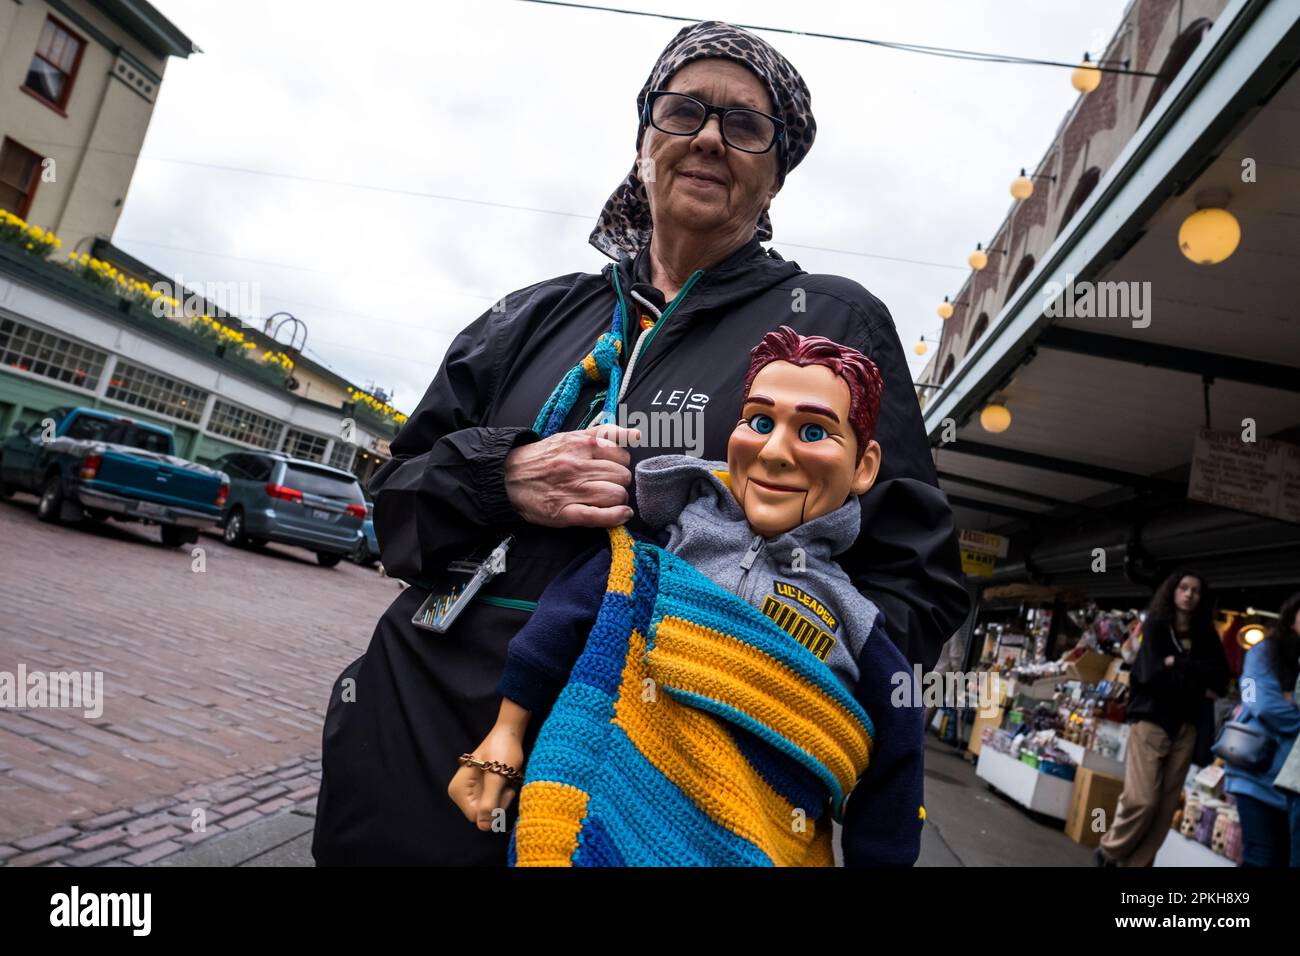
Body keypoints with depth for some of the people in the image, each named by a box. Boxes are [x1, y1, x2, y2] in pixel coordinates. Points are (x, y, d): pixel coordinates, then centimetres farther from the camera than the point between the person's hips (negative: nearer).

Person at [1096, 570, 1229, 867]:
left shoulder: (1206, 636, 12)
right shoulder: (1155, 626, 1)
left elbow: (1220, 678, -3)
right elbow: (1153, 674, -11)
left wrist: (1177, 662, -10)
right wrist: (1197, 680, -2)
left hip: (1185, 726, 4)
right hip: (1151, 720, -4)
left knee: (1166, 806, 0)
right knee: (1142, 799, -11)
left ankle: (1135, 863, 10)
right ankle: (1110, 852, 9)